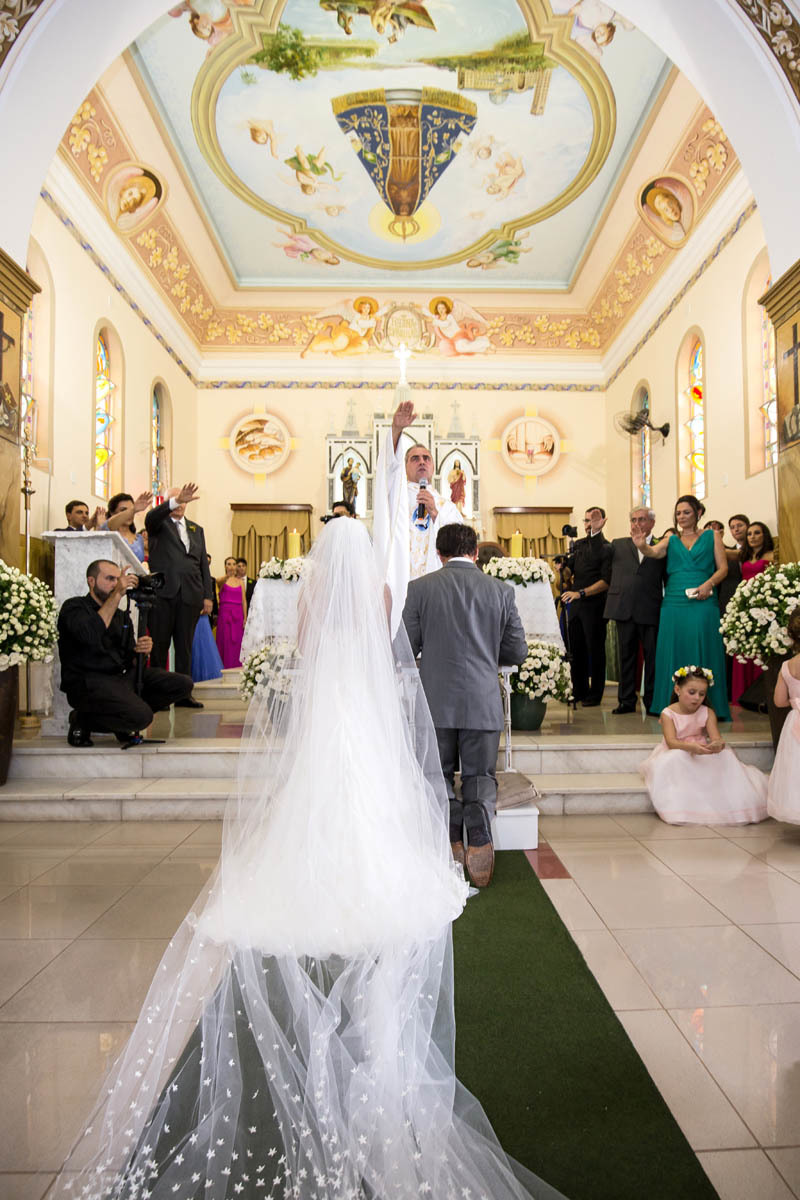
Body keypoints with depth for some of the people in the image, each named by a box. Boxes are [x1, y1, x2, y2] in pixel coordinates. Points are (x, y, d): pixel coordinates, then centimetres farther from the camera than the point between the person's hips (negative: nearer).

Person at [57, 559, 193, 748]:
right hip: (87, 681, -7)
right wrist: (117, 594, -21)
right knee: (142, 716, -30)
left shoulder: (121, 616, 22)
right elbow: (90, 635, -22)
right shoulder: (74, 607, 1)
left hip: (123, 676, 7)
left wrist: (141, 652, -7)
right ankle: (83, 720, -2)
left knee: (183, 684, -10)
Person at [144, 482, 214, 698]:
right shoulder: (159, 524, 7)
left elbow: (203, 564, 17)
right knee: (159, 645, 1)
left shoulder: (196, 529, 20)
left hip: (190, 595, 4)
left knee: (185, 646, 7)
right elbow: (151, 517, -19)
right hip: (163, 593, -4)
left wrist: (208, 596, 9)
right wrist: (176, 500, -34)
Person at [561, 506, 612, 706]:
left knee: (595, 650, 2)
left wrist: (581, 593, -23)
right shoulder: (579, 544, 13)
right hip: (575, 605, 6)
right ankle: (579, 691, 22)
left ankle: (594, 694, 12)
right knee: (576, 650, 11)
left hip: (594, 605, -6)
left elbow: (606, 582, -14)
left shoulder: (607, 548, -7)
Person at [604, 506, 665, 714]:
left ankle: (652, 701, 15)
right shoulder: (618, 544, 12)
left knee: (652, 655, 4)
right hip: (623, 608, 2)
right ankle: (626, 700, 17)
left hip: (650, 610, -1)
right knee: (626, 655, 9)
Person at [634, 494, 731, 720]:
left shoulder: (711, 536, 11)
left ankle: (709, 707, 4)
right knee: (674, 653, 1)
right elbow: (653, 552, -5)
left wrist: (709, 583, -13)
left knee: (703, 653, -3)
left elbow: (723, 568, 5)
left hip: (702, 603, -2)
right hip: (674, 604, 2)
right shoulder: (671, 540, 14)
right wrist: (642, 546, -27)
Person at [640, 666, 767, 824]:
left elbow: (716, 737, -16)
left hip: (704, 755, 3)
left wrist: (718, 744, -44)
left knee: (726, 755, -22)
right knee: (675, 758, -36)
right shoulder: (668, 714, -11)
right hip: (677, 757, -3)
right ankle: (680, 808, -28)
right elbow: (671, 742, -26)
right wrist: (691, 747, -48)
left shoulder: (708, 713, -2)